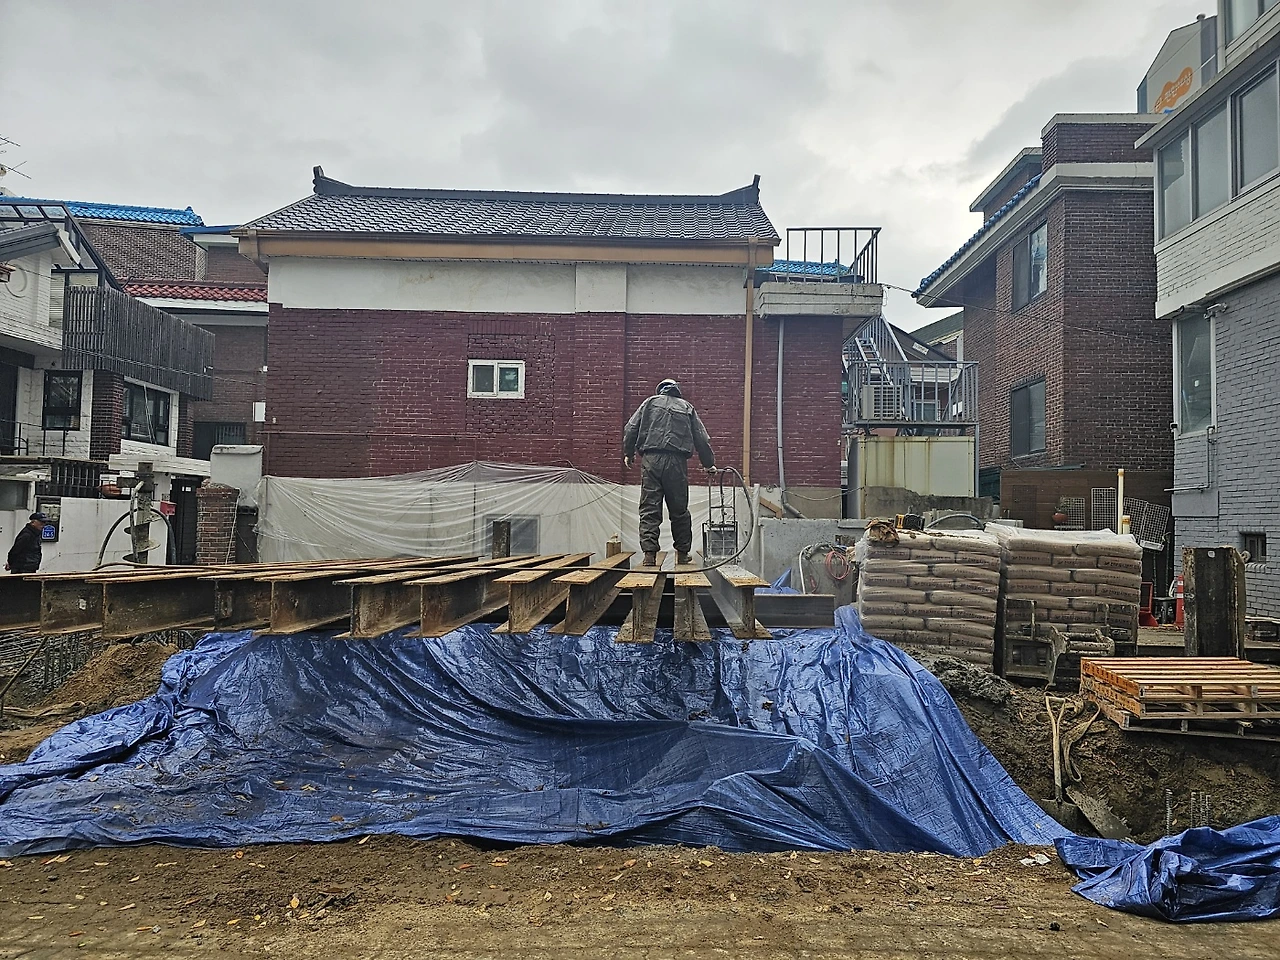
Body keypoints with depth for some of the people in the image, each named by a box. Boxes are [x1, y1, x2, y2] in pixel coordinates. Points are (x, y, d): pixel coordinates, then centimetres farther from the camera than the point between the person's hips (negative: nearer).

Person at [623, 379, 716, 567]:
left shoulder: (651, 402, 17)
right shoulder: (687, 407, 19)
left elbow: (631, 428, 8)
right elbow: (702, 439, 17)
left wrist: (628, 453, 18)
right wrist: (709, 464, 26)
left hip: (651, 460, -1)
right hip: (677, 462, 1)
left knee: (649, 509, -1)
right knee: (679, 510, 11)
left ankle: (649, 553, -10)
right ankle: (682, 554, 17)